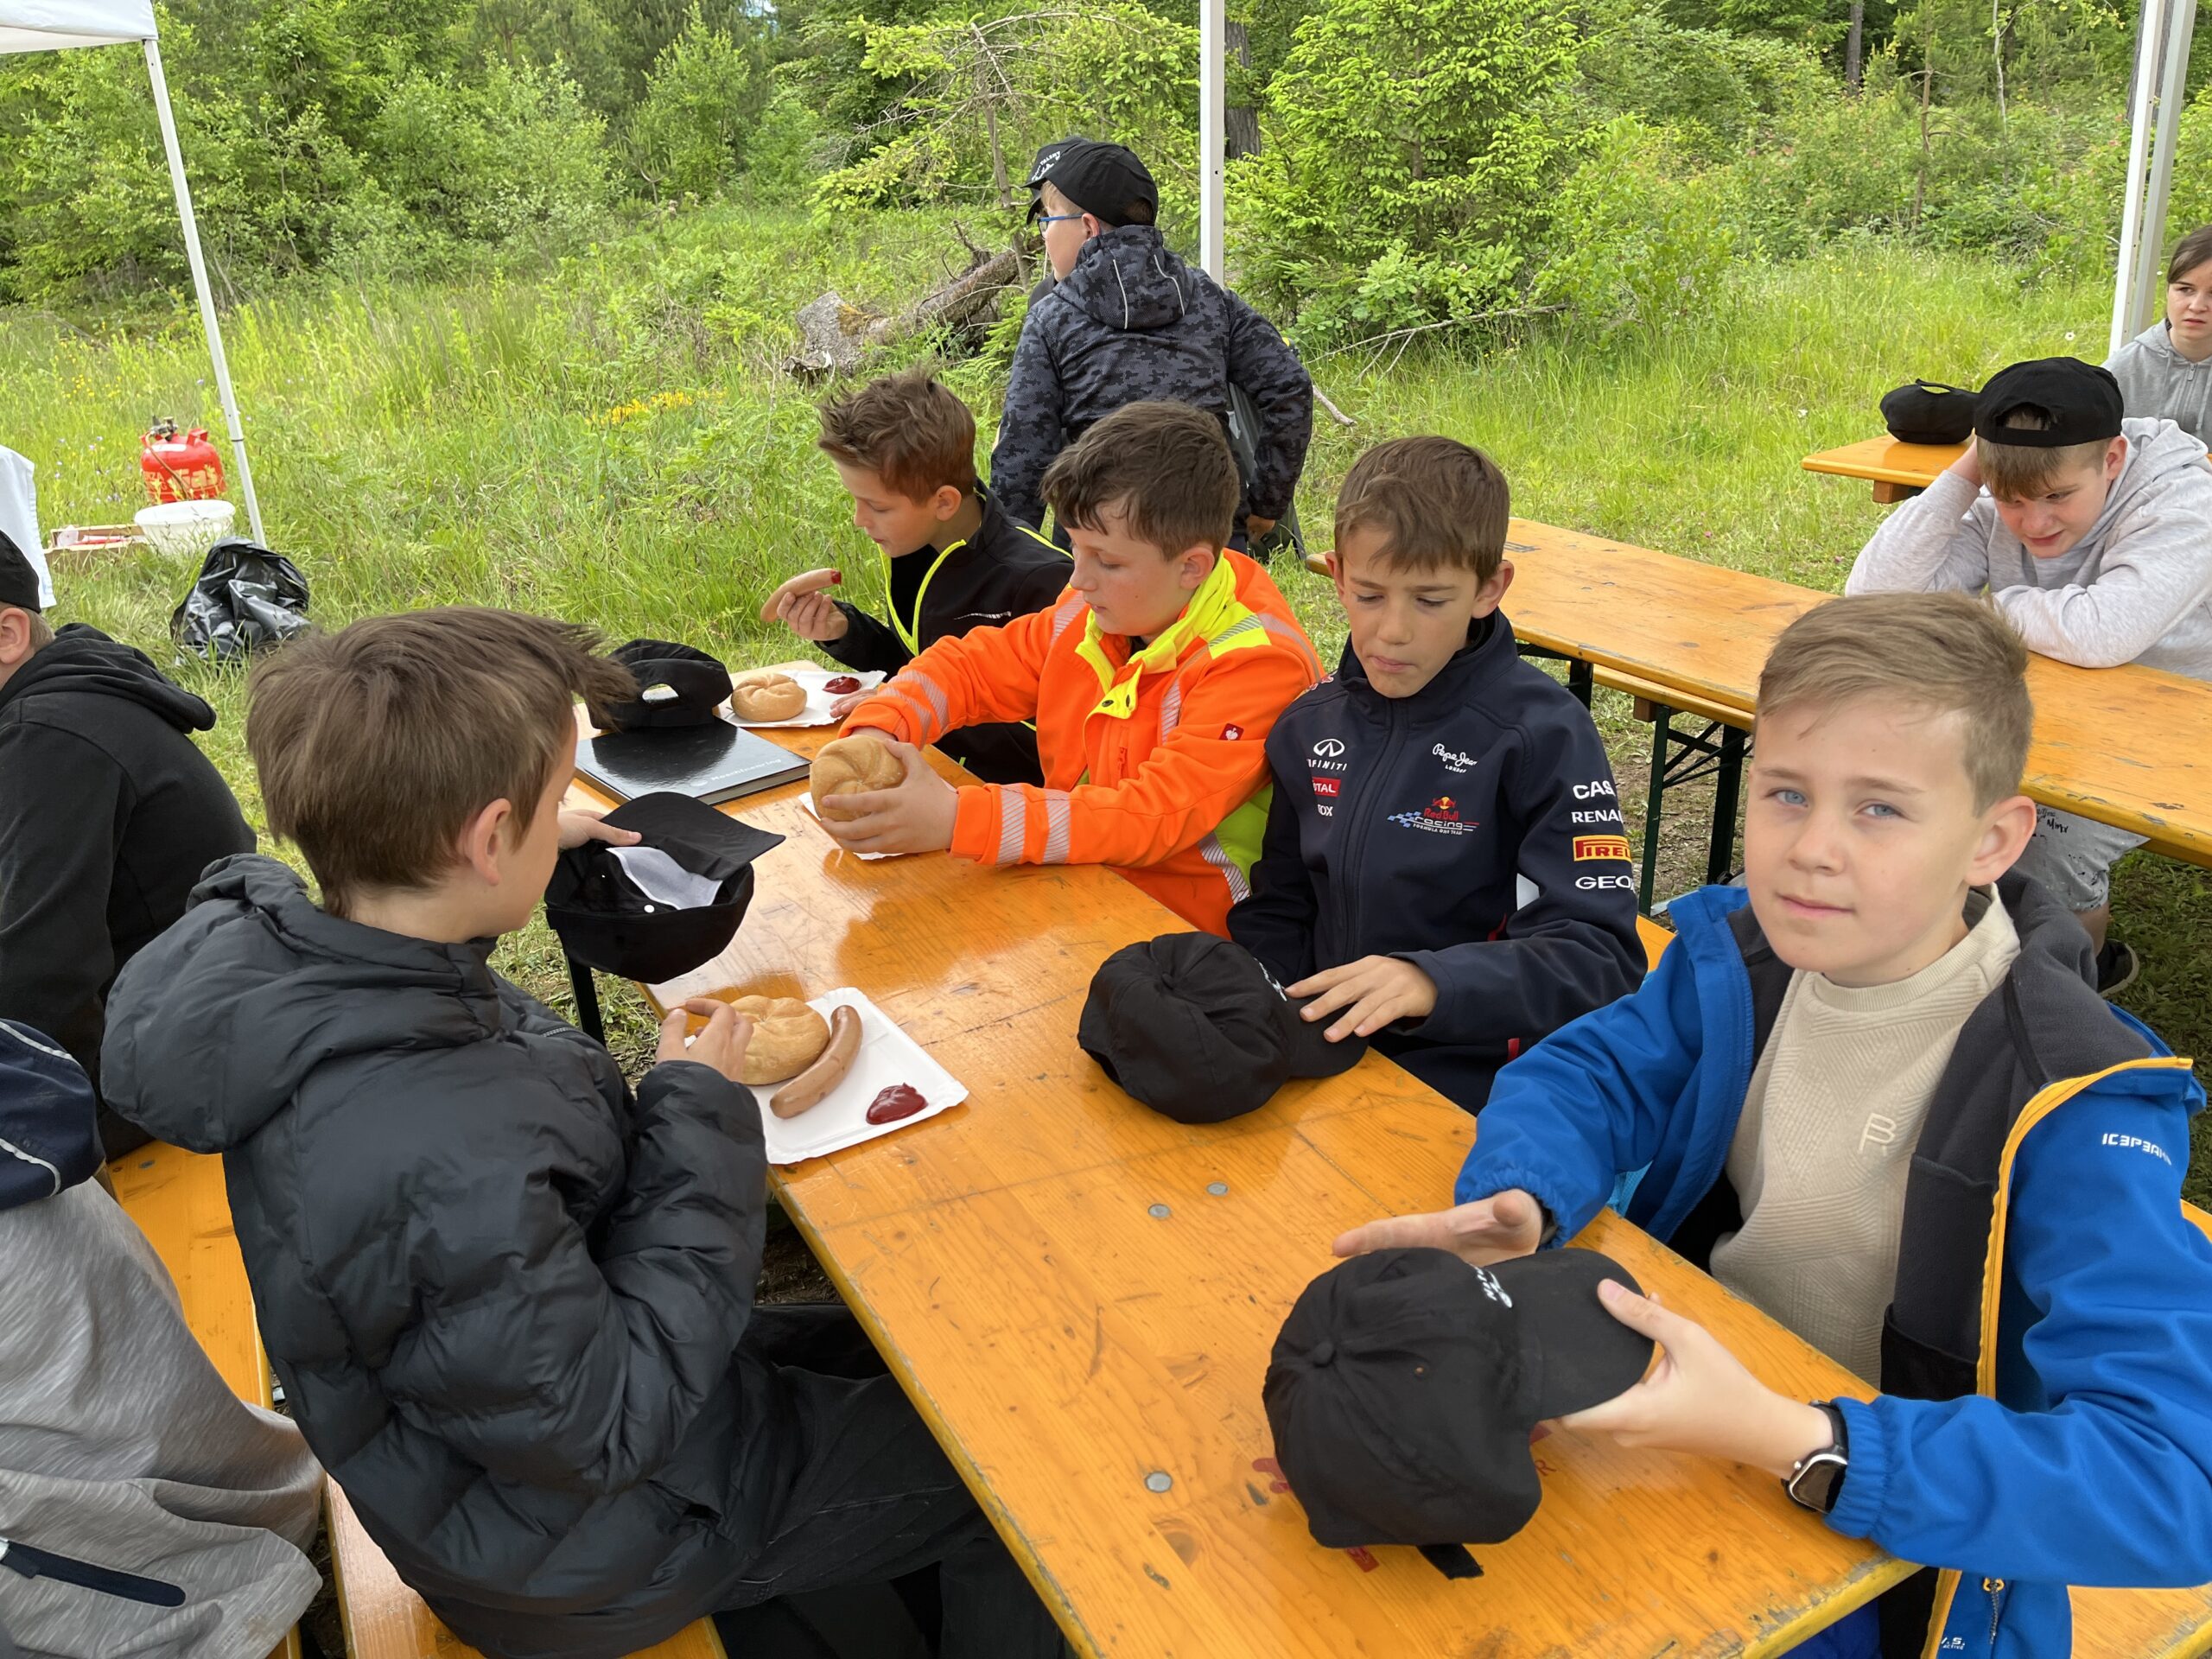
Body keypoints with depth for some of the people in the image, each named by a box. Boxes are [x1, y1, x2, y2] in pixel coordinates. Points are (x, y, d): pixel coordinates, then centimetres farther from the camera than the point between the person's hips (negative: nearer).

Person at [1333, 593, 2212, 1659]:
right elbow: (1587, 1071, -1)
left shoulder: (2073, 1105, -26)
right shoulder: (1737, 954, -9)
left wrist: (1788, 1442, -42)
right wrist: (1515, 1204, -24)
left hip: (1899, 1552, -4)